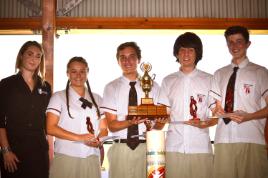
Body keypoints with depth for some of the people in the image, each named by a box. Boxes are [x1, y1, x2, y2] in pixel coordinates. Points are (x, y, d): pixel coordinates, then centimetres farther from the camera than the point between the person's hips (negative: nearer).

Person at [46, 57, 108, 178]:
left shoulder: (97, 99, 14)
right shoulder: (59, 97, 3)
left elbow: (104, 129, 13)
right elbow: (50, 128, -5)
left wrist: (98, 141, -10)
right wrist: (79, 137, -16)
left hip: (92, 158, 3)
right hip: (66, 157, -3)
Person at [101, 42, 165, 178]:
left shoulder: (153, 86, 7)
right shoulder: (111, 88, 4)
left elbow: (158, 126, 5)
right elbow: (111, 125, -2)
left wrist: (160, 122, -18)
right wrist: (130, 122, -21)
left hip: (146, 147, 1)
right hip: (121, 148, -1)